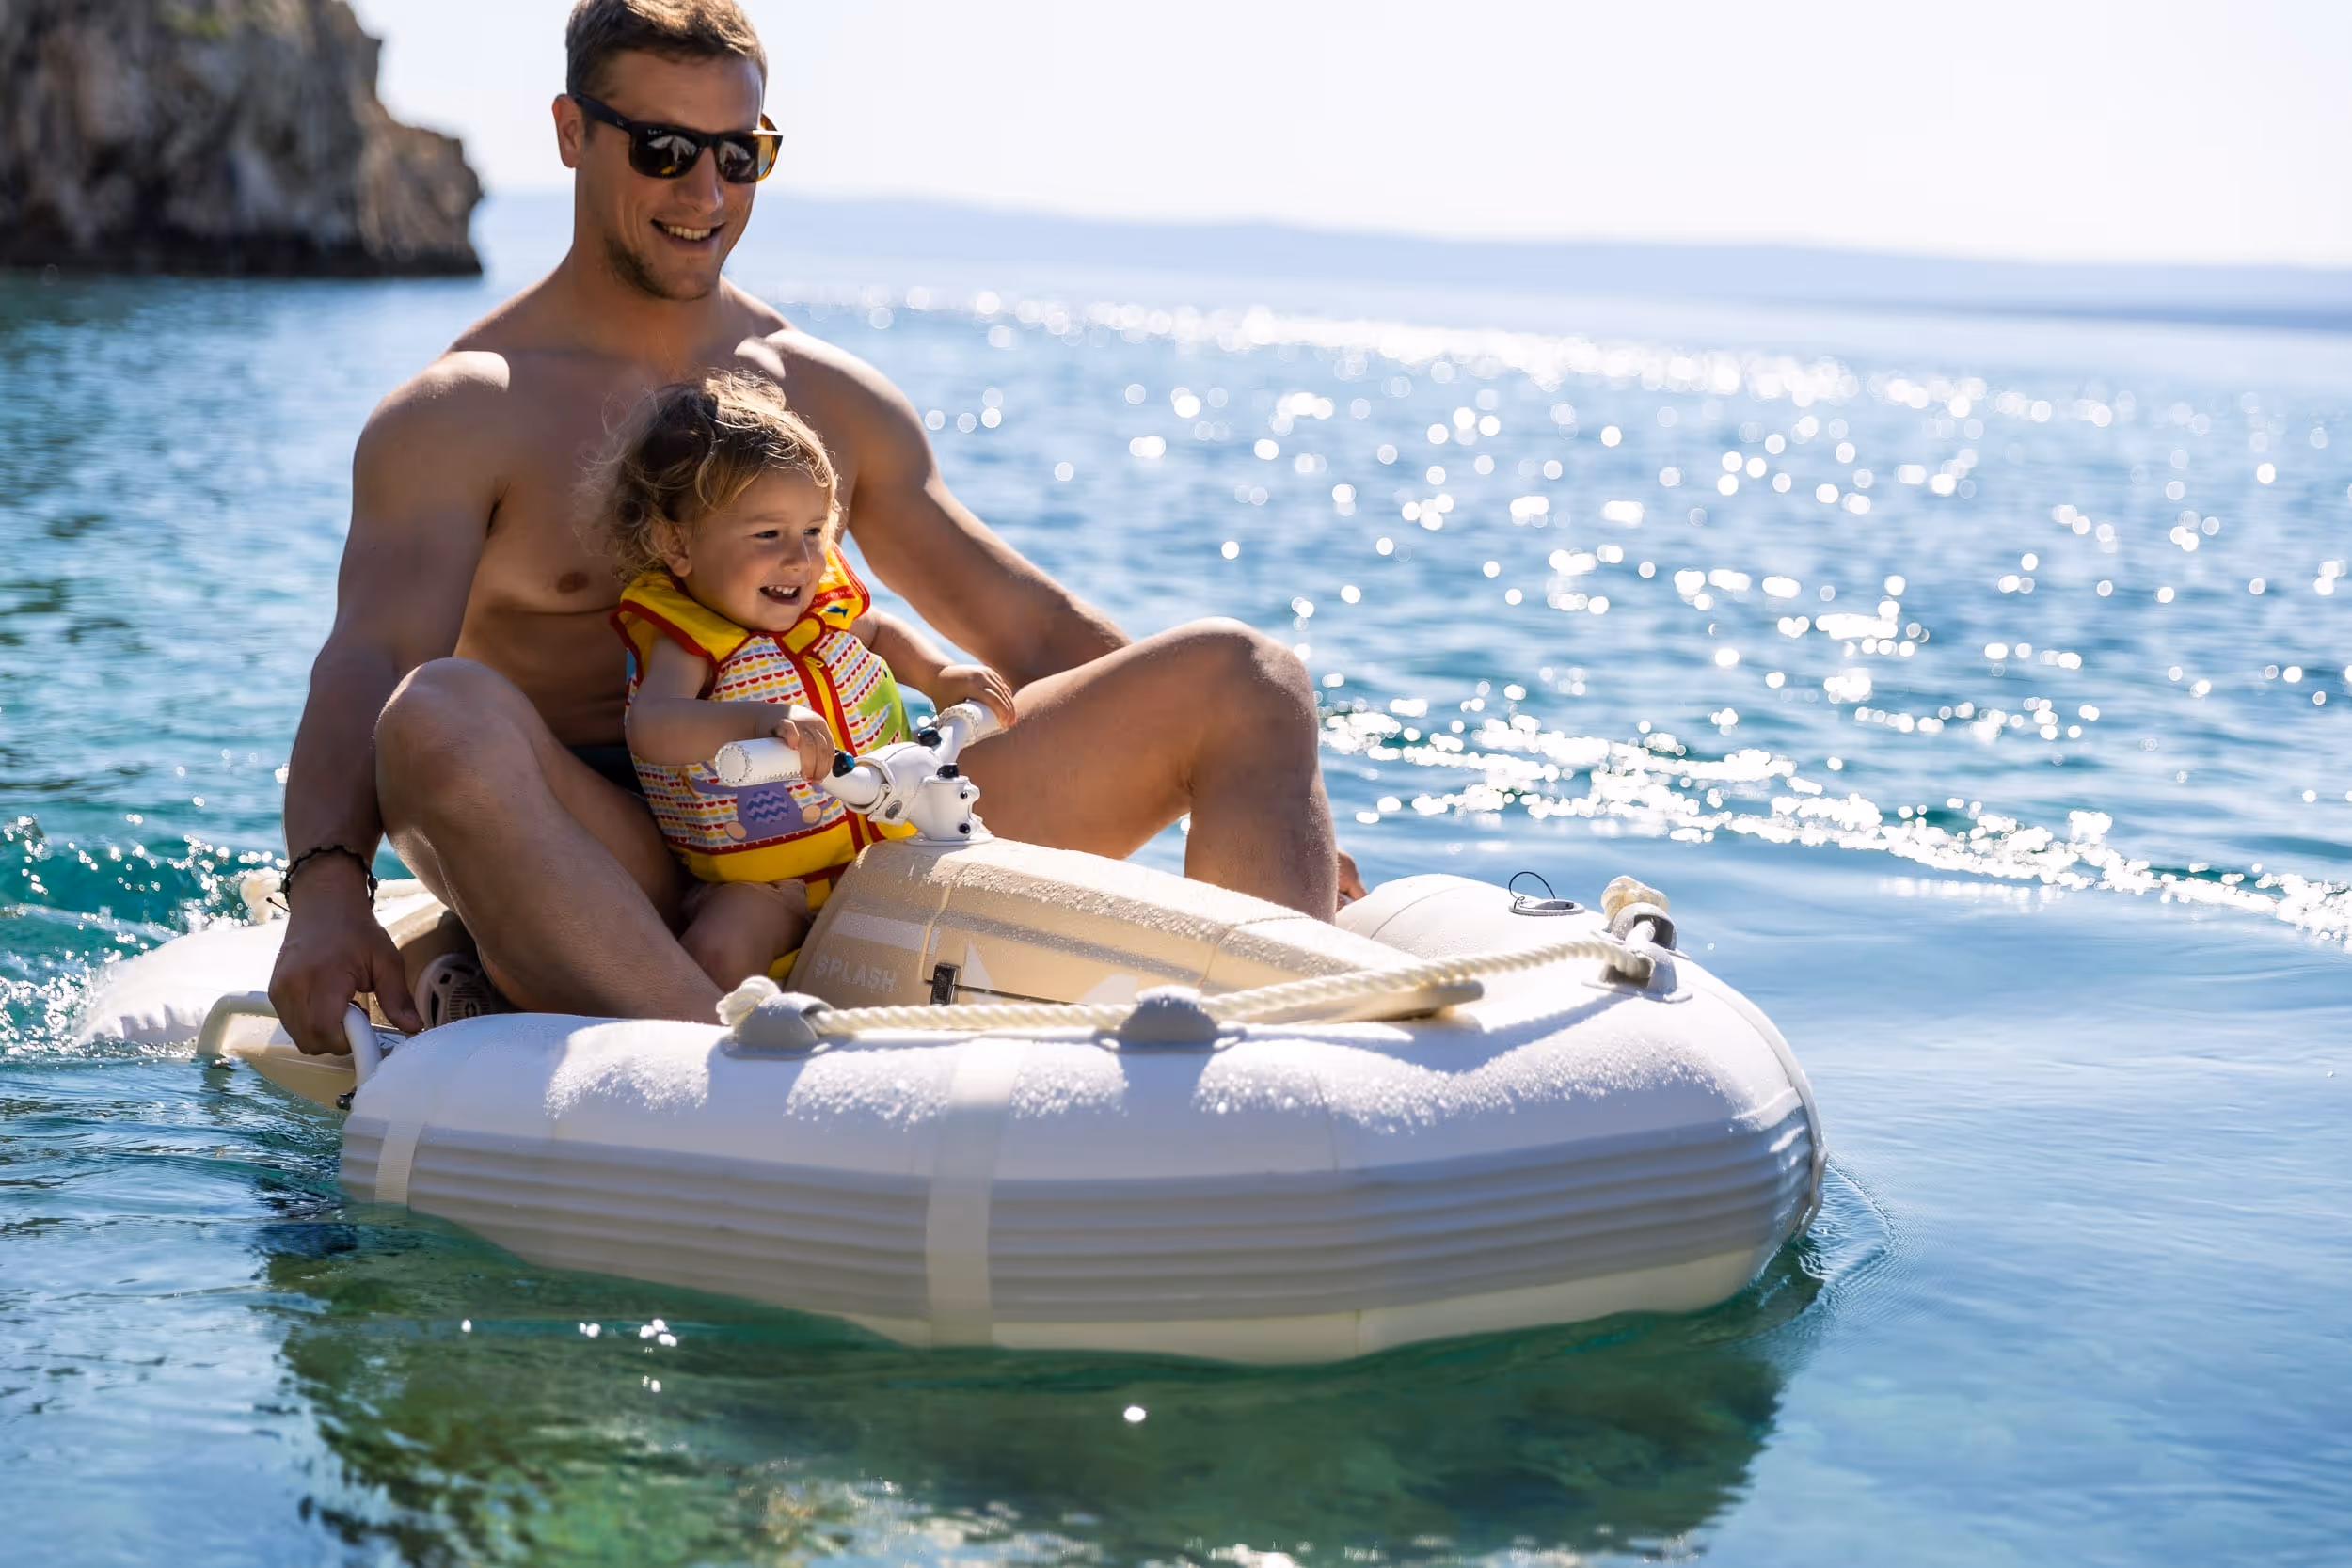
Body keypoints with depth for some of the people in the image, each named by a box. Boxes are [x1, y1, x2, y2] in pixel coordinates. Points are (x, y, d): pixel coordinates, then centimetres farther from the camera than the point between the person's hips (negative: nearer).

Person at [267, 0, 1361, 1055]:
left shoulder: (831, 398, 17)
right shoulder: (460, 417, 2)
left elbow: (1027, 627, 20)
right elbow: (367, 667, -13)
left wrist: (1263, 805, 13)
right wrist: (326, 887, -34)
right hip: (611, 872, -4)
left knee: (1242, 677, -5)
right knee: (443, 718, -38)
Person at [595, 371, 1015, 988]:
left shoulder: (821, 595, 3)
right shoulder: (687, 637, -18)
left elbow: (877, 631, 28)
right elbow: (650, 728, -39)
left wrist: (941, 676, 9)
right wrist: (761, 718, -54)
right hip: (769, 886, -7)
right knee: (718, 949, -32)